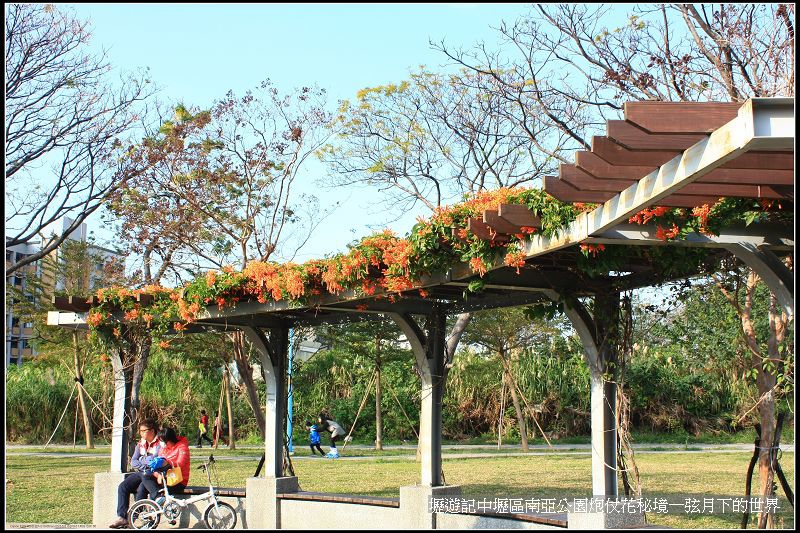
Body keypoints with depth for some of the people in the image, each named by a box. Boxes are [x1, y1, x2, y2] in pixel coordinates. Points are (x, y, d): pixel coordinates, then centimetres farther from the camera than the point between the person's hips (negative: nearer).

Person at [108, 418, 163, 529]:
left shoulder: (161, 444, -5)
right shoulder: (141, 444, 16)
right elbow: (133, 462, 12)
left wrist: (141, 461, -5)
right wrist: (145, 466, -7)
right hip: (140, 473, 7)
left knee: (141, 489, -32)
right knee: (122, 487, -15)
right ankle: (122, 517, -16)